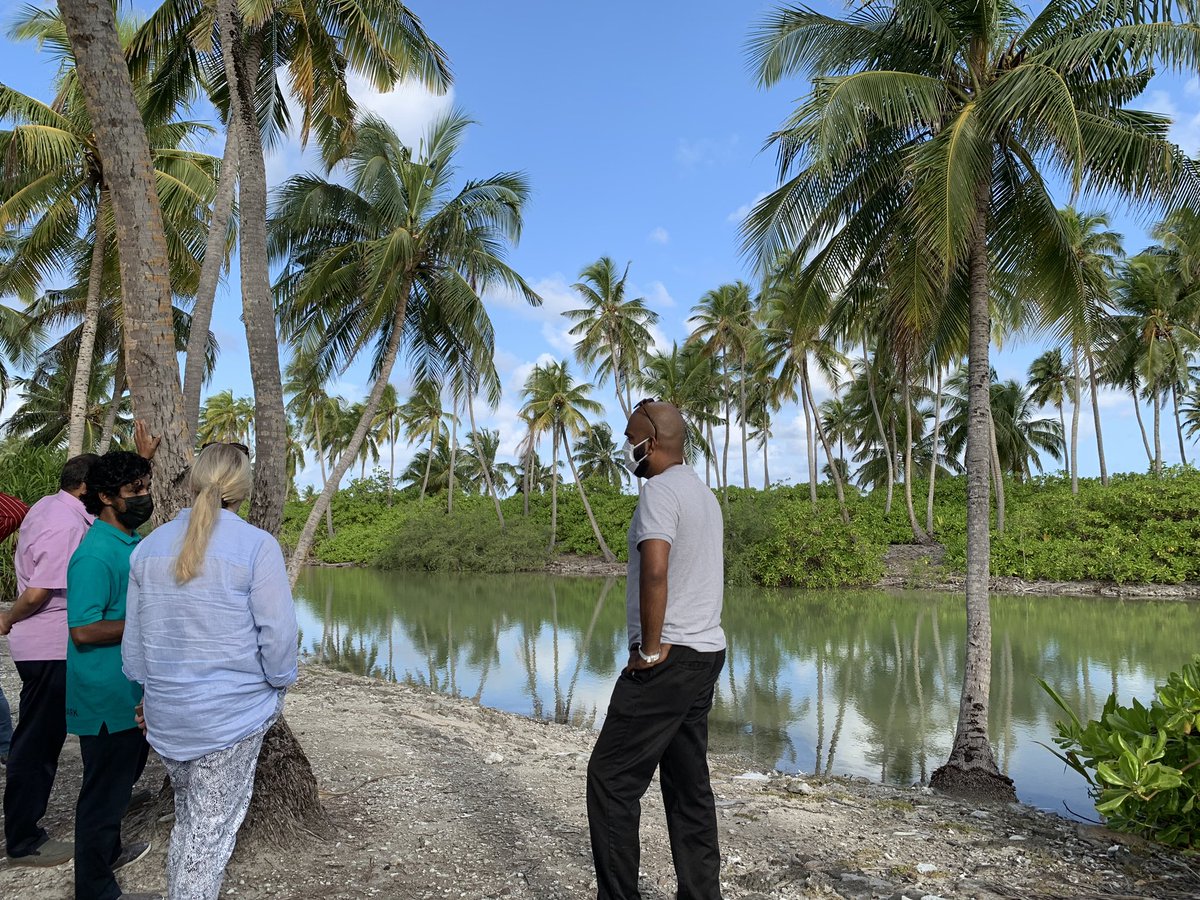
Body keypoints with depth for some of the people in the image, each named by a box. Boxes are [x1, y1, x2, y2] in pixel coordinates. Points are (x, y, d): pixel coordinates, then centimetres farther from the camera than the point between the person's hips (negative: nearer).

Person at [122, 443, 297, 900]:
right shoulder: (257, 545, -16)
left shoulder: (150, 546, 2)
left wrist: (144, 693, 22)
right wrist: (280, 684, 2)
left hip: (167, 714, 5)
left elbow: (134, 636, 10)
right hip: (232, 714, -5)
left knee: (186, 818, 24)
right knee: (212, 829, 8)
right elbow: (277, 633, -15)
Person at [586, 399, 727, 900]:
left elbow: (655, 570, -26)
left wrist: (650, 649, -18)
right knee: (689, 784, 13)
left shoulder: (660, 490, -12)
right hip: (707, 653, 10)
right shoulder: (704, 493, 18)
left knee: (612, 778, -3)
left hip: (668, 658, -10)